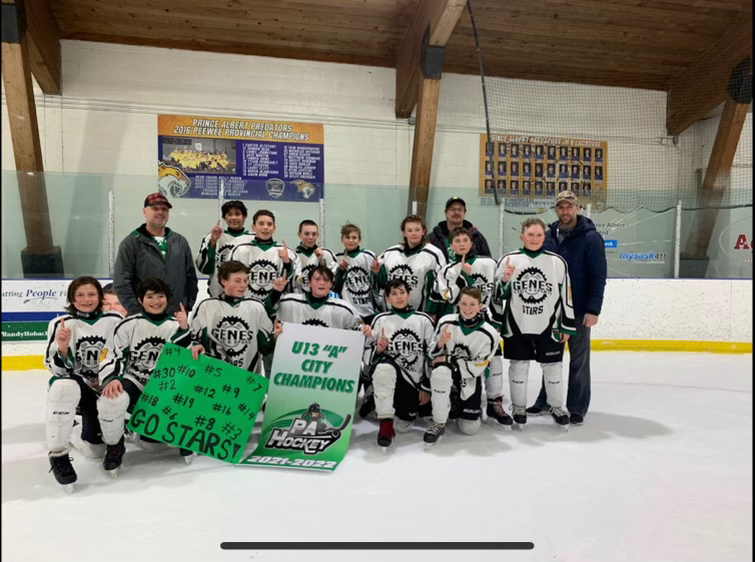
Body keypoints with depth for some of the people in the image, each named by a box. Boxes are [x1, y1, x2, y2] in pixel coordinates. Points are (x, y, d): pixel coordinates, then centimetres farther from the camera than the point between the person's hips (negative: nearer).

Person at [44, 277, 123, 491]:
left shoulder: (115, 321, -4)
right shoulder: (60, 324, -8)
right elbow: (59, 369, -8)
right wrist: (62, 348, -27)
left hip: (104, 388, 2)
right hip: (73, 383, -2)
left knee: (95, 450, -1)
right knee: (64, 387, -40)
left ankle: (89, 435, 38)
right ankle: (58, 454, -23)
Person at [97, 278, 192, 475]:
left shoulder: (177, 325, 2)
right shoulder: (128, 325, -5)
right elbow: (114, 357, -4)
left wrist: (184, 330, -18)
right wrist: (111, 379, -24)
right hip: (132, 382, -1)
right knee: (111, 399, -33)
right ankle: (114, 446, -3)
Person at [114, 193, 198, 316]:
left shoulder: (180, 242, 11)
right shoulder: (131, 243, -2)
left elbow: (191, 277, 14)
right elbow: (121, 283, -6)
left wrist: (188, 305, 6)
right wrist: (137, 312, -12)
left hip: (178, 316, 4)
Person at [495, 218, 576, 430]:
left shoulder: (557, 262, -2)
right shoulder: (508, 259, -3)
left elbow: (565, 294, 2)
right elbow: (499, 294, 1)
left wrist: (567, 326, 2)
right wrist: (504, 280, -20)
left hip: (549, 325, 0)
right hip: (517, 325, 0)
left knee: (552, 366, 11)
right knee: (518, 365, 9)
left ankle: (557, 406, 30)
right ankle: (518, 407, 25)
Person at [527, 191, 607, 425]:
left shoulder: (591, 237, -9)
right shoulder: (549, 236, 5)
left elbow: (599, 276, -12)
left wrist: (593, 309, -17)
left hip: (579, 310, -5)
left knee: (579, 359, 6)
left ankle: (577, 408, 16)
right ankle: (545, 401, 29)